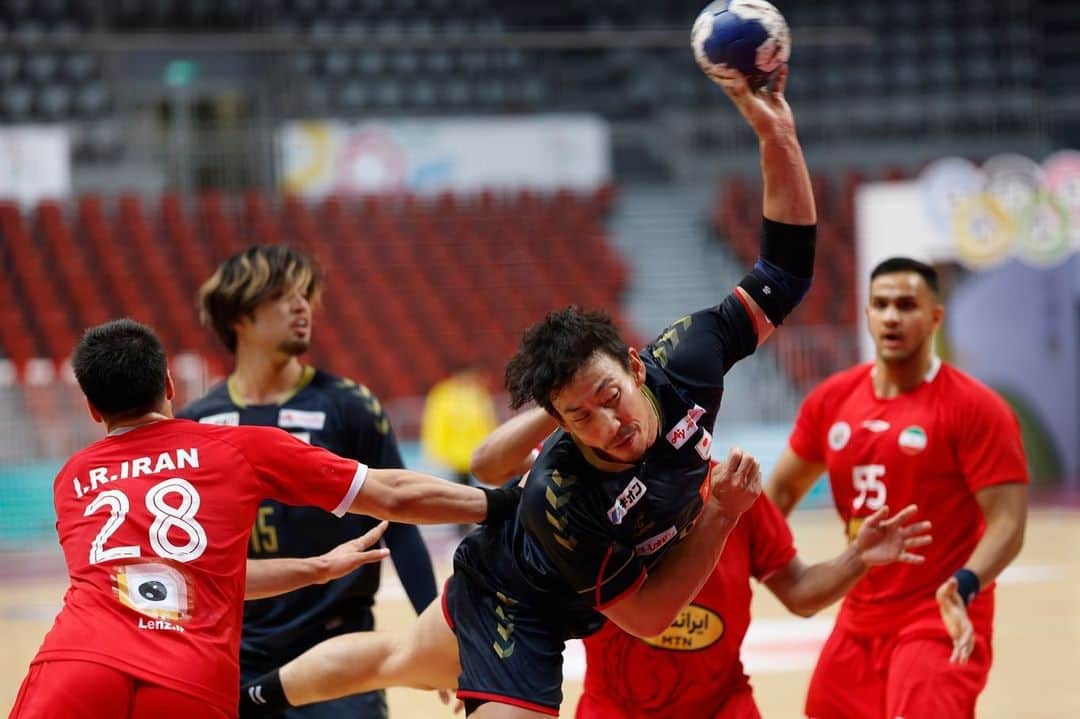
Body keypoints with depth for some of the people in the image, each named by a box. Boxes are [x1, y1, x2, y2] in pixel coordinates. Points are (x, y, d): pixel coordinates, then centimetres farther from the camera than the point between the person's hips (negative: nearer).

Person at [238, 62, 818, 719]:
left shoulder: (682, 363, -30)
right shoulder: (559, 502, -42)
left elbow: (785, 274, -20)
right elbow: (644, 615, -30)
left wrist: (777, 140, -34)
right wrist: (720, 516, -35)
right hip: (517, 608, -6)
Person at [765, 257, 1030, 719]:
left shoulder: (975, 409, -12)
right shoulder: (832, 401, 5)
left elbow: (1007, 522, -17)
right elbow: (782, 490, 18)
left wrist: (965, 586, -34)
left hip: (941, 624, -7)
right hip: (859, 622, 7)